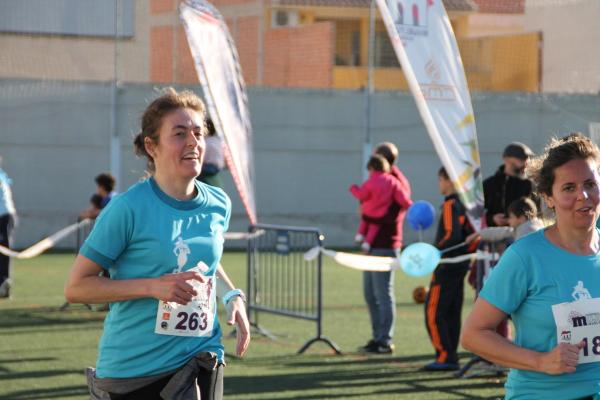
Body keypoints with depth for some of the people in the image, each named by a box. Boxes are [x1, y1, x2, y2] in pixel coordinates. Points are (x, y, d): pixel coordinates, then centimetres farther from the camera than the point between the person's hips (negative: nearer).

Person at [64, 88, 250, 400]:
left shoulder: (218, 205, 4)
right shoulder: (127, 208, -13)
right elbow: (76, 287, -12)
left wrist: (232, 295, 6)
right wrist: (153, 287, -20)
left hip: (201, 357, 4)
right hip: (133, 367, -4)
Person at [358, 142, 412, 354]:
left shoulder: (398, 183, -10)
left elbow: (392, 216, -19)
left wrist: (366, 215, -17)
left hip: (385, 246, -10)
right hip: (373, 245, 10)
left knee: (383, 294, -7)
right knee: (370, 293, 13)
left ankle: (385, 341, -3)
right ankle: (377, 338, 20)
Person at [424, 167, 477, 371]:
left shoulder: (450, 204, -14)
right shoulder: (465, 203, 13)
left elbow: (452, 235, -24)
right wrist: (465, 254, 16)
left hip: (446, 267, -10)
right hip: (460, 266, 10)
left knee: (433, 312, -7)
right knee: (452, 314, 12)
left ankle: (445, 357, -10)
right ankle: (451, 357, 14)